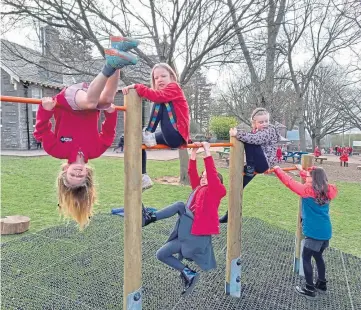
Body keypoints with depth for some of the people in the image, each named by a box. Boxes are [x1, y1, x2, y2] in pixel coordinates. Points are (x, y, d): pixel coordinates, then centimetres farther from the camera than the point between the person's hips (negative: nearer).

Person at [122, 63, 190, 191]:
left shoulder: (174, 88, -6)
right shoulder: (161, 93, 22)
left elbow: (157, 96, -25)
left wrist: (136, 86, -23)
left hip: (177, 136, -9)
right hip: (170, 137, 9)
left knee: (160, 102, -19)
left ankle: (149, 135, -15)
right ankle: (143, 178, 7)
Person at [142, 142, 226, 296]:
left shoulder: (216, 190, -2)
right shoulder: (198, 187, 18)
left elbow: (211, 171, -16)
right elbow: (191, 171, 13)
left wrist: (207, 149, -17)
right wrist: (194, 150, 11)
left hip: (196, 235, -8)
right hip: (189, 231, 8)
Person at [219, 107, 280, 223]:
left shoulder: (270, 130, -10)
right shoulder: (256, 131, 17)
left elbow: (255, 139, -28)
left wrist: (238, 133, -32)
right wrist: (237, 134, 5)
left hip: (264, 163, -8)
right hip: (257, 164, 8)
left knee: (249, 141, -26)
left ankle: (250, 169, -20)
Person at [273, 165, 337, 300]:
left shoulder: (308, 190, -16)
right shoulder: (327, 190, 3)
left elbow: (289, 182, -11)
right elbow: (316, 178, 21)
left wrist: (277, 169, 1)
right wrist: (302, 170, 30)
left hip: (314, 232, -7)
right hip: (325, 231, 8)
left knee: (306, 258, 6)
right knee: (318, 256, 24)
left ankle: (310, 290, 12)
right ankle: (322, 284, 37)